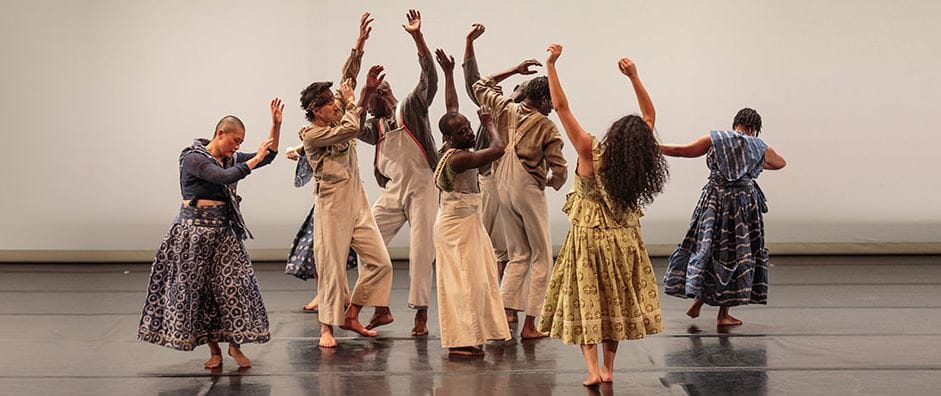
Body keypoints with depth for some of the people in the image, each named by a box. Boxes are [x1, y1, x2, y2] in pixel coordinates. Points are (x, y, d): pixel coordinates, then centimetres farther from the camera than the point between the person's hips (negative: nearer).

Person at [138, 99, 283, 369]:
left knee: (234, 284, -6)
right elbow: (225, 177, -23)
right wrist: (255, 159, -15)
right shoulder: (193, 158, -10)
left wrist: (276, 125, 4)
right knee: (195, 287, 0)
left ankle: (235, 344, 3)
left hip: (222, 230, 6)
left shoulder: (230, 159, 12)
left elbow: (269, 156, 14)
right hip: (194, 230, -6)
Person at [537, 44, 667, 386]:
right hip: (623, 239, 3)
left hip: (589, 237, -3)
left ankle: (593, 368, -8)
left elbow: (561, 107, -21)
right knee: (615, 303, 15)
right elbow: (649, 115, 2)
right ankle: (608, 369, 20)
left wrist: (551, 65, -16)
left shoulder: (591, 152, -21)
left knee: (585, 302, 4)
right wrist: (634, 77, 1)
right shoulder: (635, 162, -12)